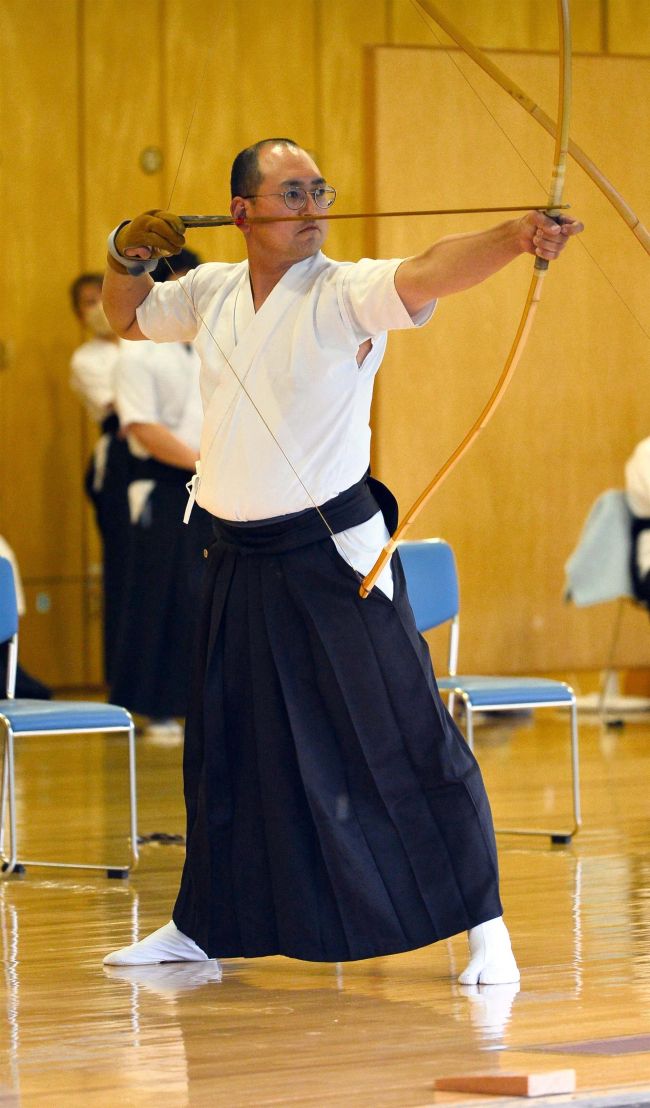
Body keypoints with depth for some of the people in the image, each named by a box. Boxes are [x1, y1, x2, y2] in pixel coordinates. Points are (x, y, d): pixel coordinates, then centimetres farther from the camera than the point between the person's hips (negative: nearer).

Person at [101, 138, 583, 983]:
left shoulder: (345, 294, -12)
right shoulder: (213, 292, 6)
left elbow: (427, 273, -32)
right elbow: (128, 318, 25)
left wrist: (516, 237, -51)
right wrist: (127, 255, 5)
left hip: (335, 554, -6)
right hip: (240, 562, 6)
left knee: (405, 738, -8)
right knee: (224, 749, 16)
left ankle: (483, 923, -3)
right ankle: (201, 926, 30)